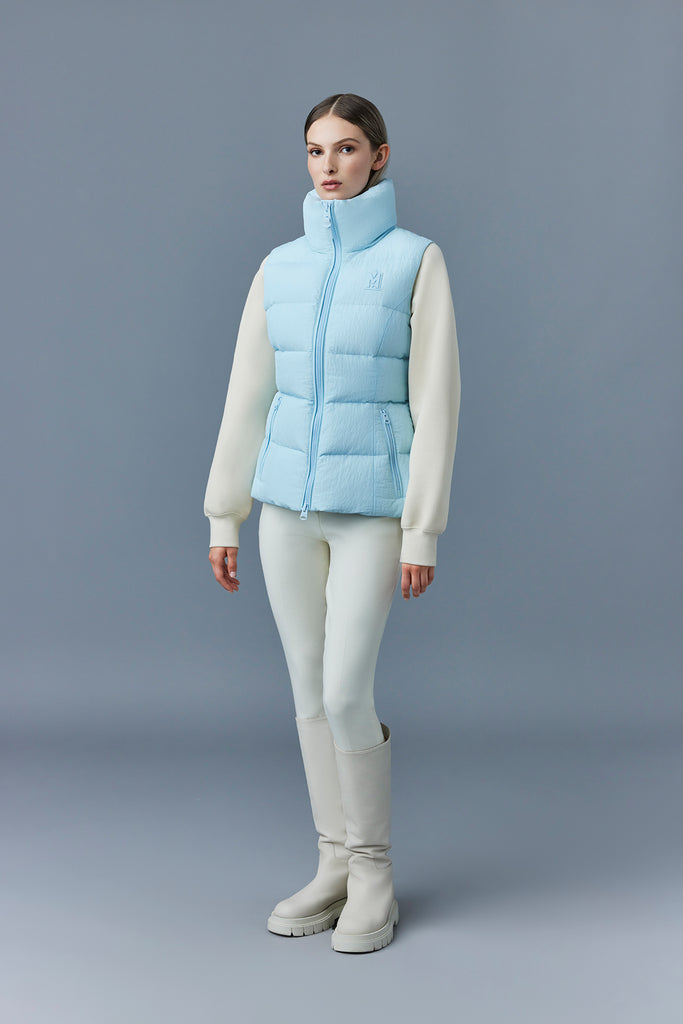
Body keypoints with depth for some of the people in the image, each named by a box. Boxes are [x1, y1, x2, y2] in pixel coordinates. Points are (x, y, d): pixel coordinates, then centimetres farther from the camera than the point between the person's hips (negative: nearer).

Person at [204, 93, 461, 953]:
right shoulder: (280, 268, 7)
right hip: (290, 503, 5)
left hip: (372, 508, -5)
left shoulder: (418, 260, -5)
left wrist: (423, 532, -13)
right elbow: (247, 398, 8)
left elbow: (435, 400, -9)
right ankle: (337, 869, 20)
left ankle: (373, 875, 10)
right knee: (310, 692, 7)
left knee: (346, 696, -10)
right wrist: (223, 519, 6)